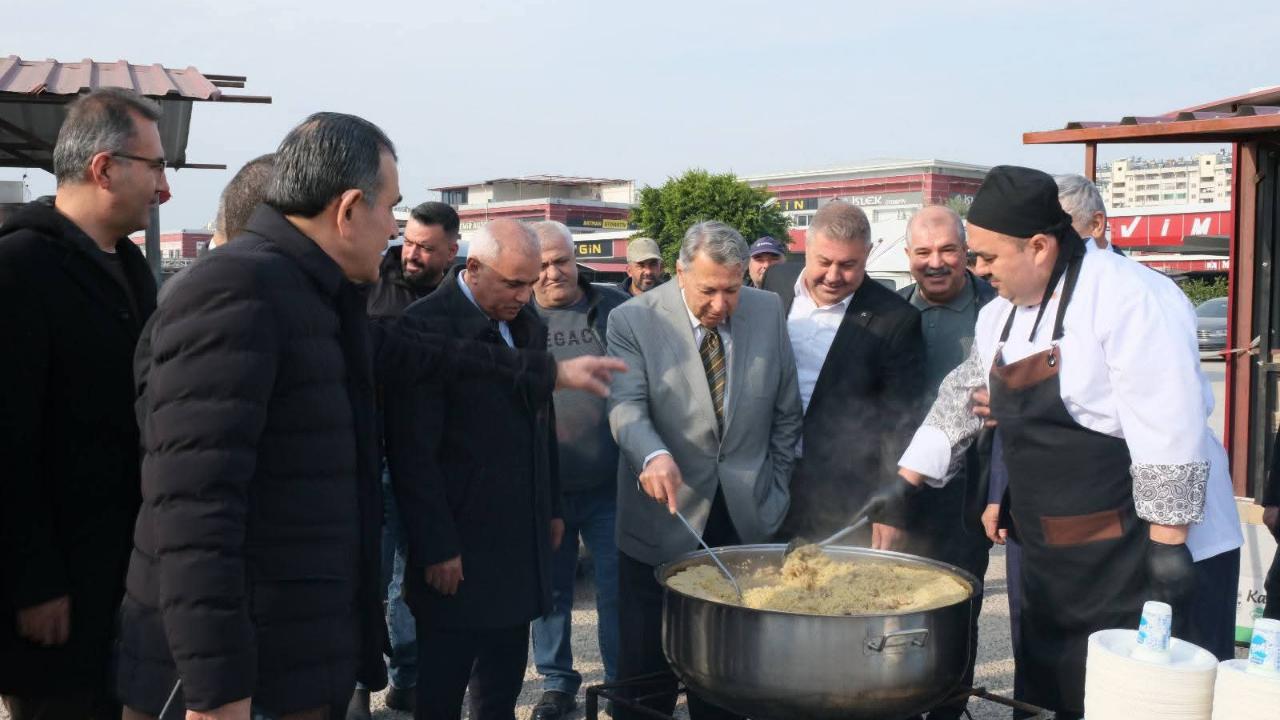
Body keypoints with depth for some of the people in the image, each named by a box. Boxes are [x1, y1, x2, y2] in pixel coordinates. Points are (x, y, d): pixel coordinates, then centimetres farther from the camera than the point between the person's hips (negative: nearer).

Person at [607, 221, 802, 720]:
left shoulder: (768, 312, 1)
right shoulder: (633, 320, -9)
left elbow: (786, 411, 8)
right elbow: (627, 405, -19)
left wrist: (775, 489, 8)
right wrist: (654, 456, -39)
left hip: (746, 515, 3)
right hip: (664, 516, -2)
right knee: (647, 661, 6)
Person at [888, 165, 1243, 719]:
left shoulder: (1127, 299, -19)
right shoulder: (1001, 314, 8)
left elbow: (1168, 434, -22)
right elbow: (962, 399, 20)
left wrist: (1168, 545, -21)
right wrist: (905, 483, 17)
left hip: (1136, 554, -8)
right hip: (1054, 558, 8)